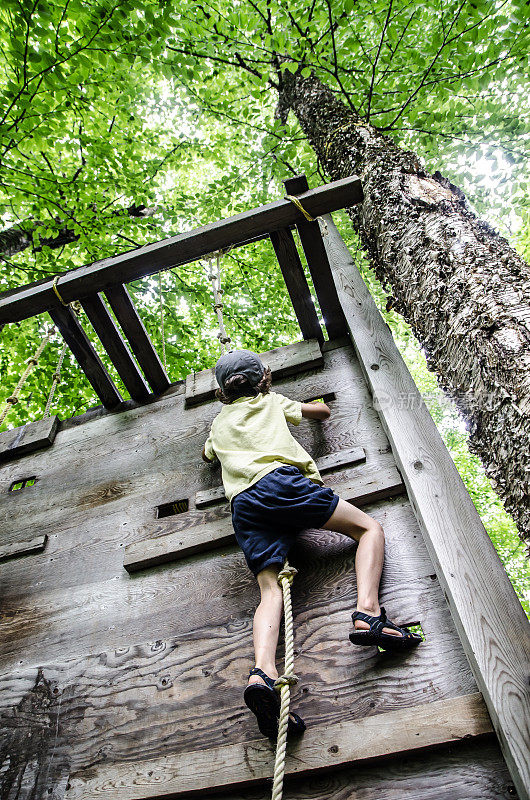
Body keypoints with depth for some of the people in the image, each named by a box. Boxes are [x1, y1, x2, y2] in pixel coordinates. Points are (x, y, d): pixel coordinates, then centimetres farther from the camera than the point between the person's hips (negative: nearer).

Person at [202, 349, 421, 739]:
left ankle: (262, 672, -36)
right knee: (370, 527, 2)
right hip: (280, 480, -3)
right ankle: (368, 611, -24)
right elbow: (323, 411, 39)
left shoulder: (219, 423, 34)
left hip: (243, 503, 4)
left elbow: (206, 454, 56)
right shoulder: (272, 401, 26)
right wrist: (313, 405, 61)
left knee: (271, 590, -9)